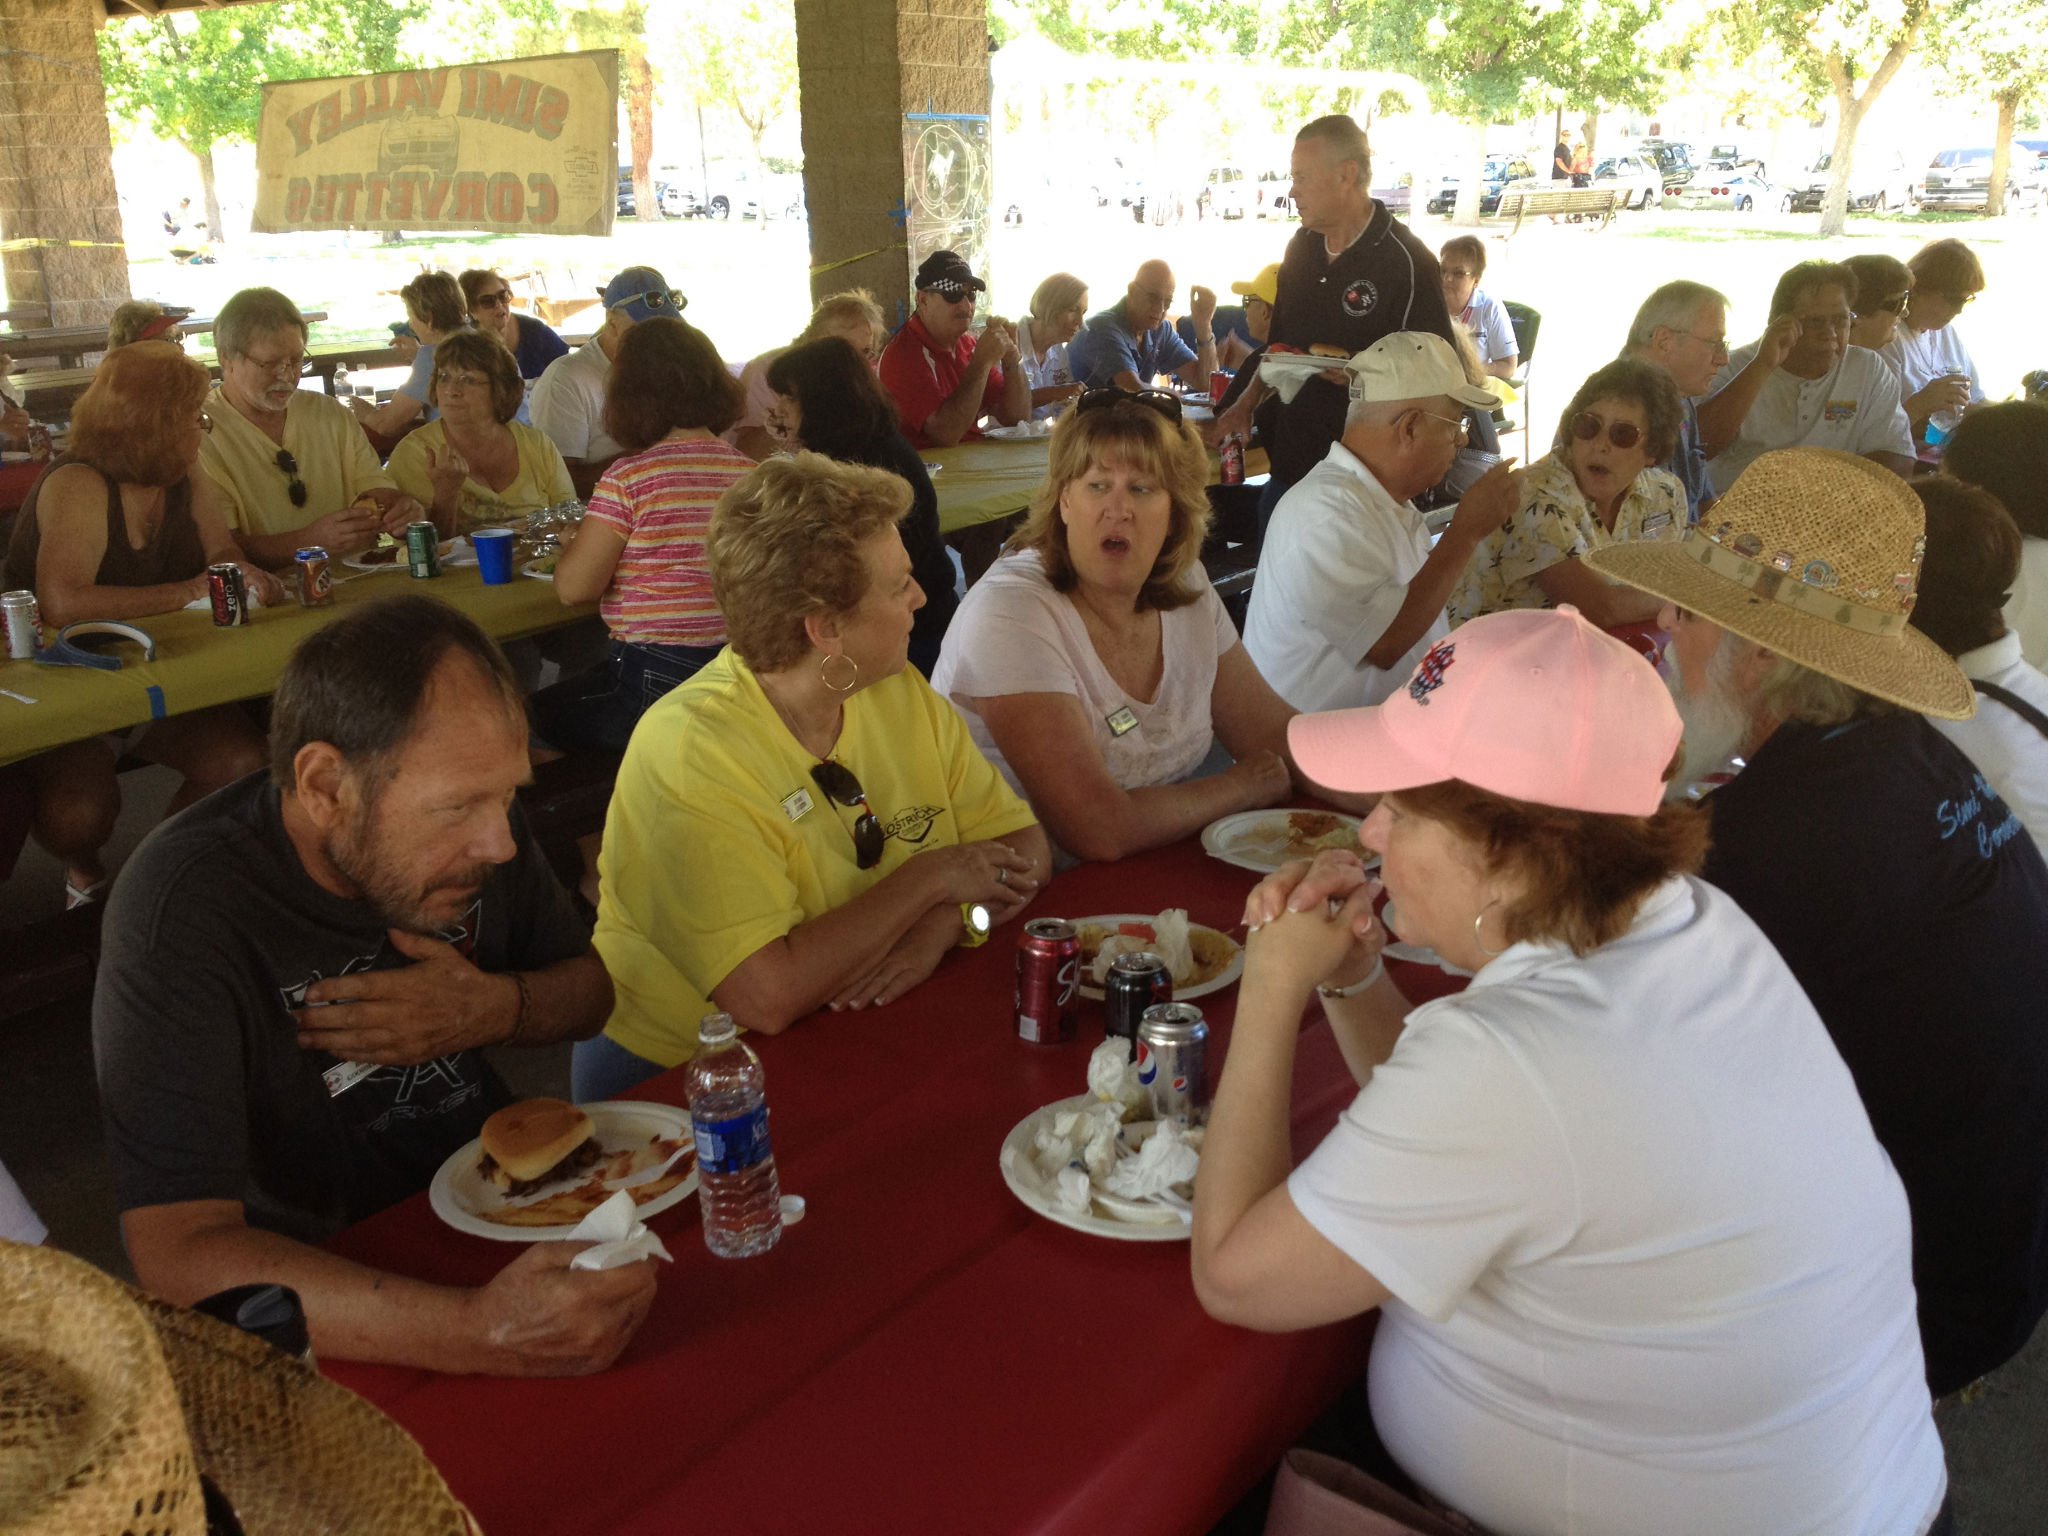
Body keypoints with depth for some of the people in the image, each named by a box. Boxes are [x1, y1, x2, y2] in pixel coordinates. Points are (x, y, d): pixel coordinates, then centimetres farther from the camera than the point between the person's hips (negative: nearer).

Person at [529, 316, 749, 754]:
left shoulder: (629, 478, -16)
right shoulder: (748, 471, 1)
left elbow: (574, 587, -13)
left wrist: (575, 541, 10)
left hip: (659, 679, -7)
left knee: (538, 715, 17)